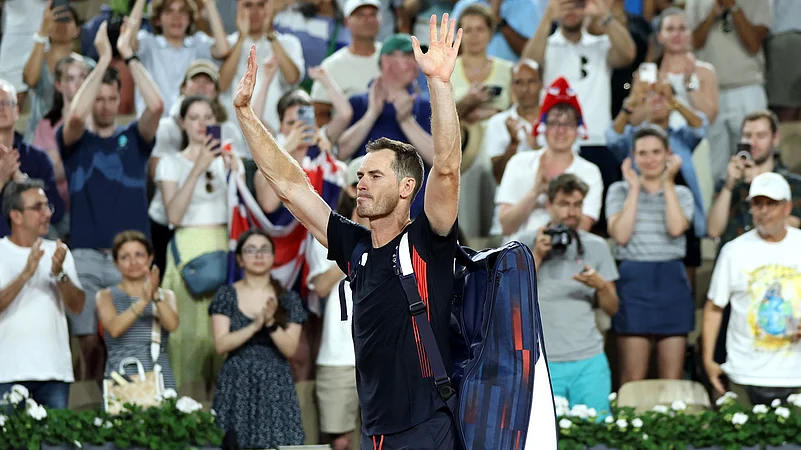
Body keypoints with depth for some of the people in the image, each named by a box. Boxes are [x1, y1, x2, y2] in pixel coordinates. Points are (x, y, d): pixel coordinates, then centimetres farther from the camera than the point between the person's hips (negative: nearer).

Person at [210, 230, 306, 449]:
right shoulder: (227, 295, 5)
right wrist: (255, 325, -17)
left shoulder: (288, 299, 7)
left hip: (276, 388, 0)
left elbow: (290, 349, -1)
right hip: (237, 386, 0)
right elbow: (221, 344, -5)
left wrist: (271, 323, -18)